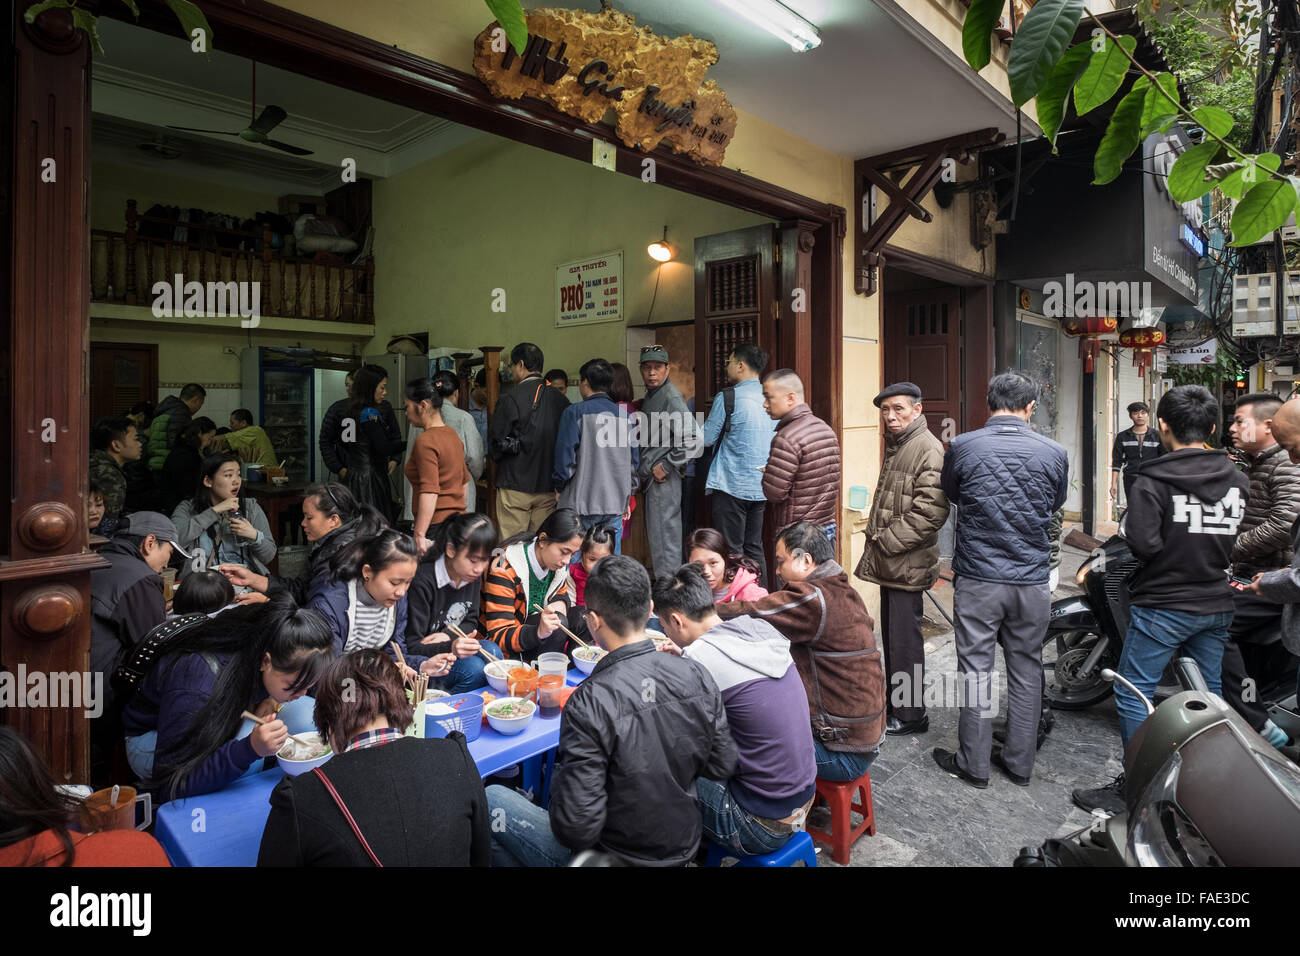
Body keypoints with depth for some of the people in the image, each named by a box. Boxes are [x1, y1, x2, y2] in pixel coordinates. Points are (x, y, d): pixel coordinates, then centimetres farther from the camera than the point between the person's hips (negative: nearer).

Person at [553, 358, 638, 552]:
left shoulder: (575, 412, -6)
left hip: (581, 504, -4)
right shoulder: (624, 416, 9)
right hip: (615, 504, 5)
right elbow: (634, 460, 12)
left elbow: (565, 457, -10)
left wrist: (560, 489, 6)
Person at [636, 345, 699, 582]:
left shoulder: (671, 398, -15)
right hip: (650, 477, 10)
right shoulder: (649, 396, 14)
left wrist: (666, 466, -18)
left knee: (665, 537, -4)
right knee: (656, 534, 16)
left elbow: (693, 440, -24)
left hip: (664, 479, -10)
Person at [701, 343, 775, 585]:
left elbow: (707, 438, -5)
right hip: (761, 486, 6)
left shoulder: (727, 397, -11)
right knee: (754, 548, 14)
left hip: (732, 486, -6)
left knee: (732, 551, 1)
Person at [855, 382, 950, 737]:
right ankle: (894, 700, 33)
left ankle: (910, 715, 12)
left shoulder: (928, 449, -16)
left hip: (907, 564, -9)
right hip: (888, 560, 10)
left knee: (904, 638, -1)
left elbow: (930, 511, -23)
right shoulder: (895, 445, 16)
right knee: (891, 634, 19)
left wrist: (888, 541, -17)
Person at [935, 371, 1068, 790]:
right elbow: (1056, 505, 14)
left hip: (977, 579, -2)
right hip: (1033, 582, 3)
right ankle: (1020, 762, 26)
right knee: (1026, 671, 14)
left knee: (976, 670, 7)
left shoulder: (961, 447, -10)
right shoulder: (1054, 453, -3)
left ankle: (973, 764, 17)